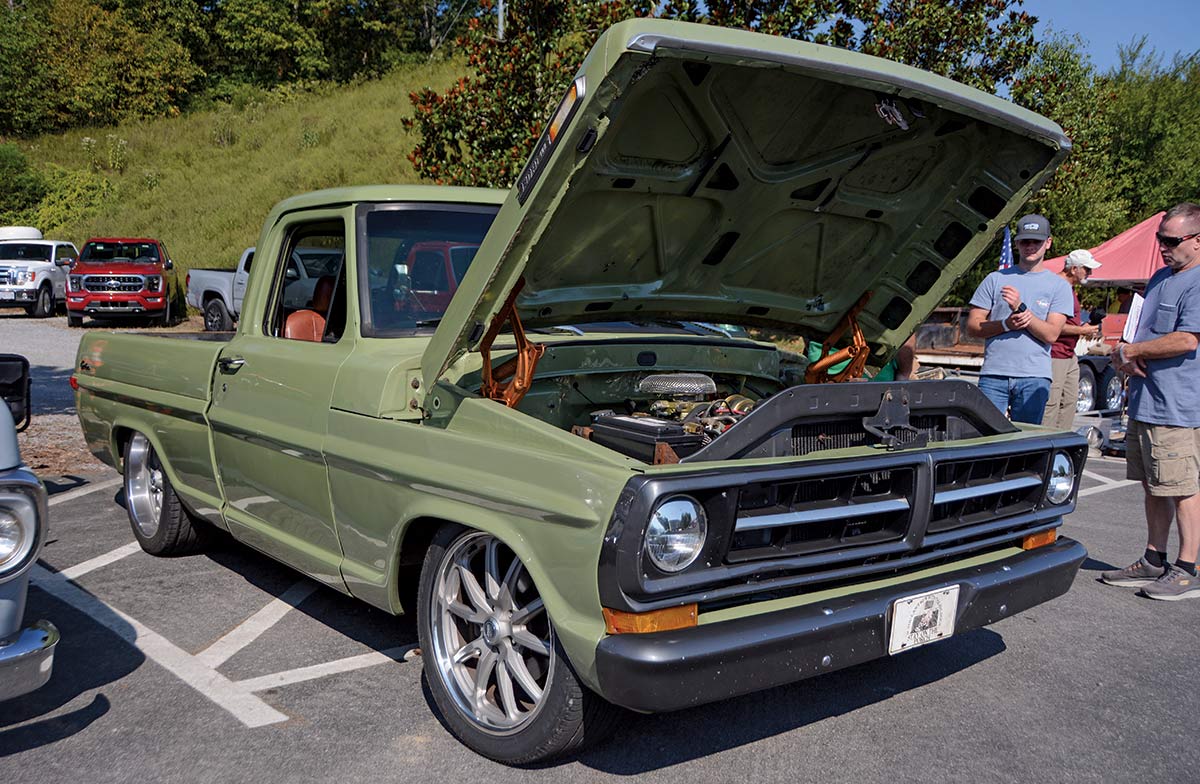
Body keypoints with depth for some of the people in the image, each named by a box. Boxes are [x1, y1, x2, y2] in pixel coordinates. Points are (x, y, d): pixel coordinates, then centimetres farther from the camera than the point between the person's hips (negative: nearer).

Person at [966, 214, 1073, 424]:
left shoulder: (1059, 286, 11)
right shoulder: (996, 279, 11)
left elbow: (1051, 334, -2)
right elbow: (972, 326, 6)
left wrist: (1021, 308, -13)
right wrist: (1006, 325, -10)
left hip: (1034, 378, 0)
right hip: (993, 374, 0)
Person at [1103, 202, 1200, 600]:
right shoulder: (1160, 278, 17)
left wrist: (1130, 351, -10)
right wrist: (1126, 355, 1)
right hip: (1143, 402, 9)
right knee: (1153, 488, 15)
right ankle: (1153, 562, 24)